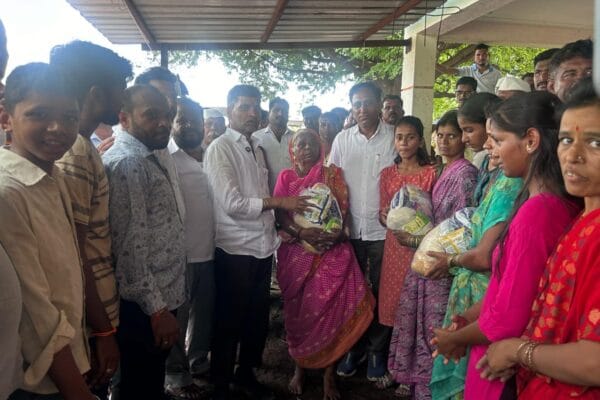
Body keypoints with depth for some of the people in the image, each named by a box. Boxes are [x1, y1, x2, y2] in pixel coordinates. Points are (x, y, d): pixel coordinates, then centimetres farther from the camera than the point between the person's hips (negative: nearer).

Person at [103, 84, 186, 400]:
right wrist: (157, 309, -21)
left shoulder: (145, 159, 12)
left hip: (161, 296, 9)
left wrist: (164, 301, 18)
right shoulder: (126, 163, -19)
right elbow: (130, 246, -24)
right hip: (145, 306, -9)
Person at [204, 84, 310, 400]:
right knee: (230, 321, 6)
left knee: (258, 317, 17)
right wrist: (279, 202, -15)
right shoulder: (220, 148, -10)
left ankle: (246, 373, 37)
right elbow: (232, 203, -19)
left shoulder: (257, 149, 13)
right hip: (235, 249, -7)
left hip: (263, 246, 7)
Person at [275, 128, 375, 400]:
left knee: (333, 306, -10)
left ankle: (329, 372, 0)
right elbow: (280, 215, -2)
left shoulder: (333, 175, 9)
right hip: (296, 252, 1)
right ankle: (299, 368, 19)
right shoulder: (286, 177, 9)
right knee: (298, 309, 3)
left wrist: (336, 234, -19)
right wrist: (303, 233, -19)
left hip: (332, 250, 0)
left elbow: (344, 210, 1)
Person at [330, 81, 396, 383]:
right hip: (350, 229, 2)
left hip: (383, 229, -2)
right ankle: (353, 348, 26)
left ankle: (377, 351, 21)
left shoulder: (394, 137, -3)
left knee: (380, 292, 7)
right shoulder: (342, 139, 5)